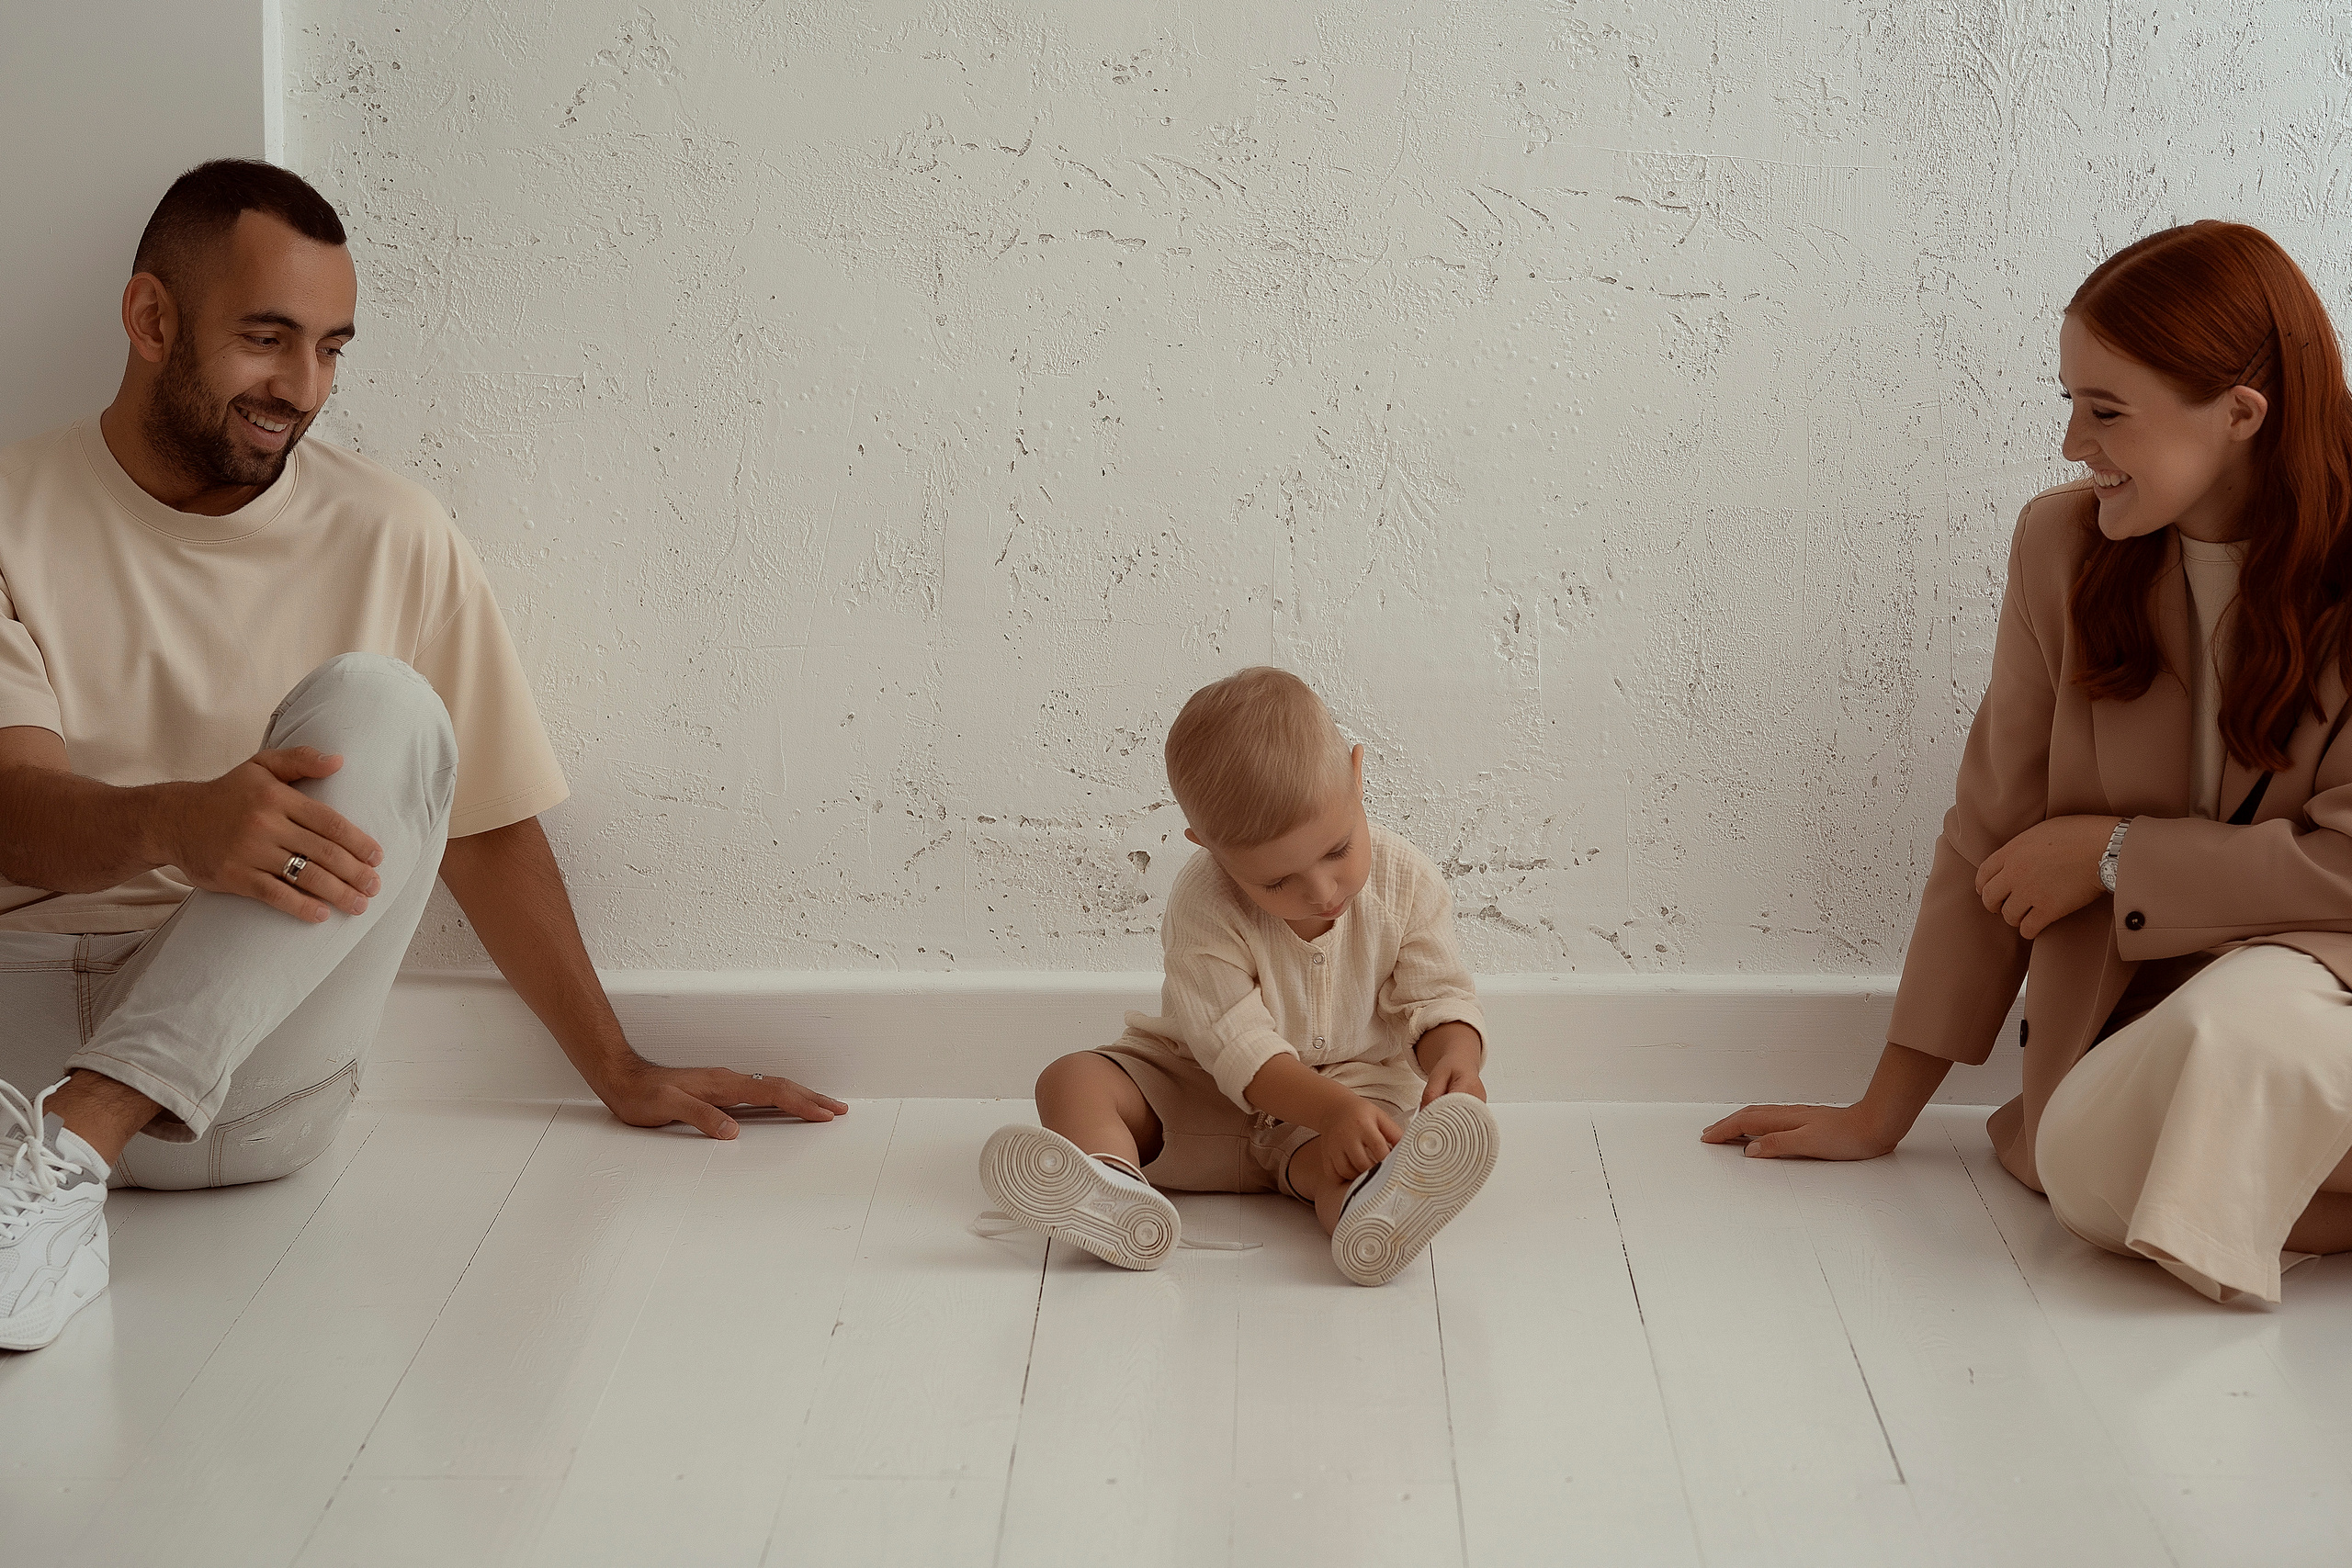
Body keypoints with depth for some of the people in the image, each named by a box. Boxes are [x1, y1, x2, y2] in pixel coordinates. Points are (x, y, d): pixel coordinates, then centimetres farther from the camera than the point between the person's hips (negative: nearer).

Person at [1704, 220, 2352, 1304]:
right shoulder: (2063, 546, 1)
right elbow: (1994, 840, 6)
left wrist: (2113, 853, -8)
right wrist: (1881, 1113, 8)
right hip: (2122, 1003, 4)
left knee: (2237, 1021, -37)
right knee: (2093, 1174, -28)